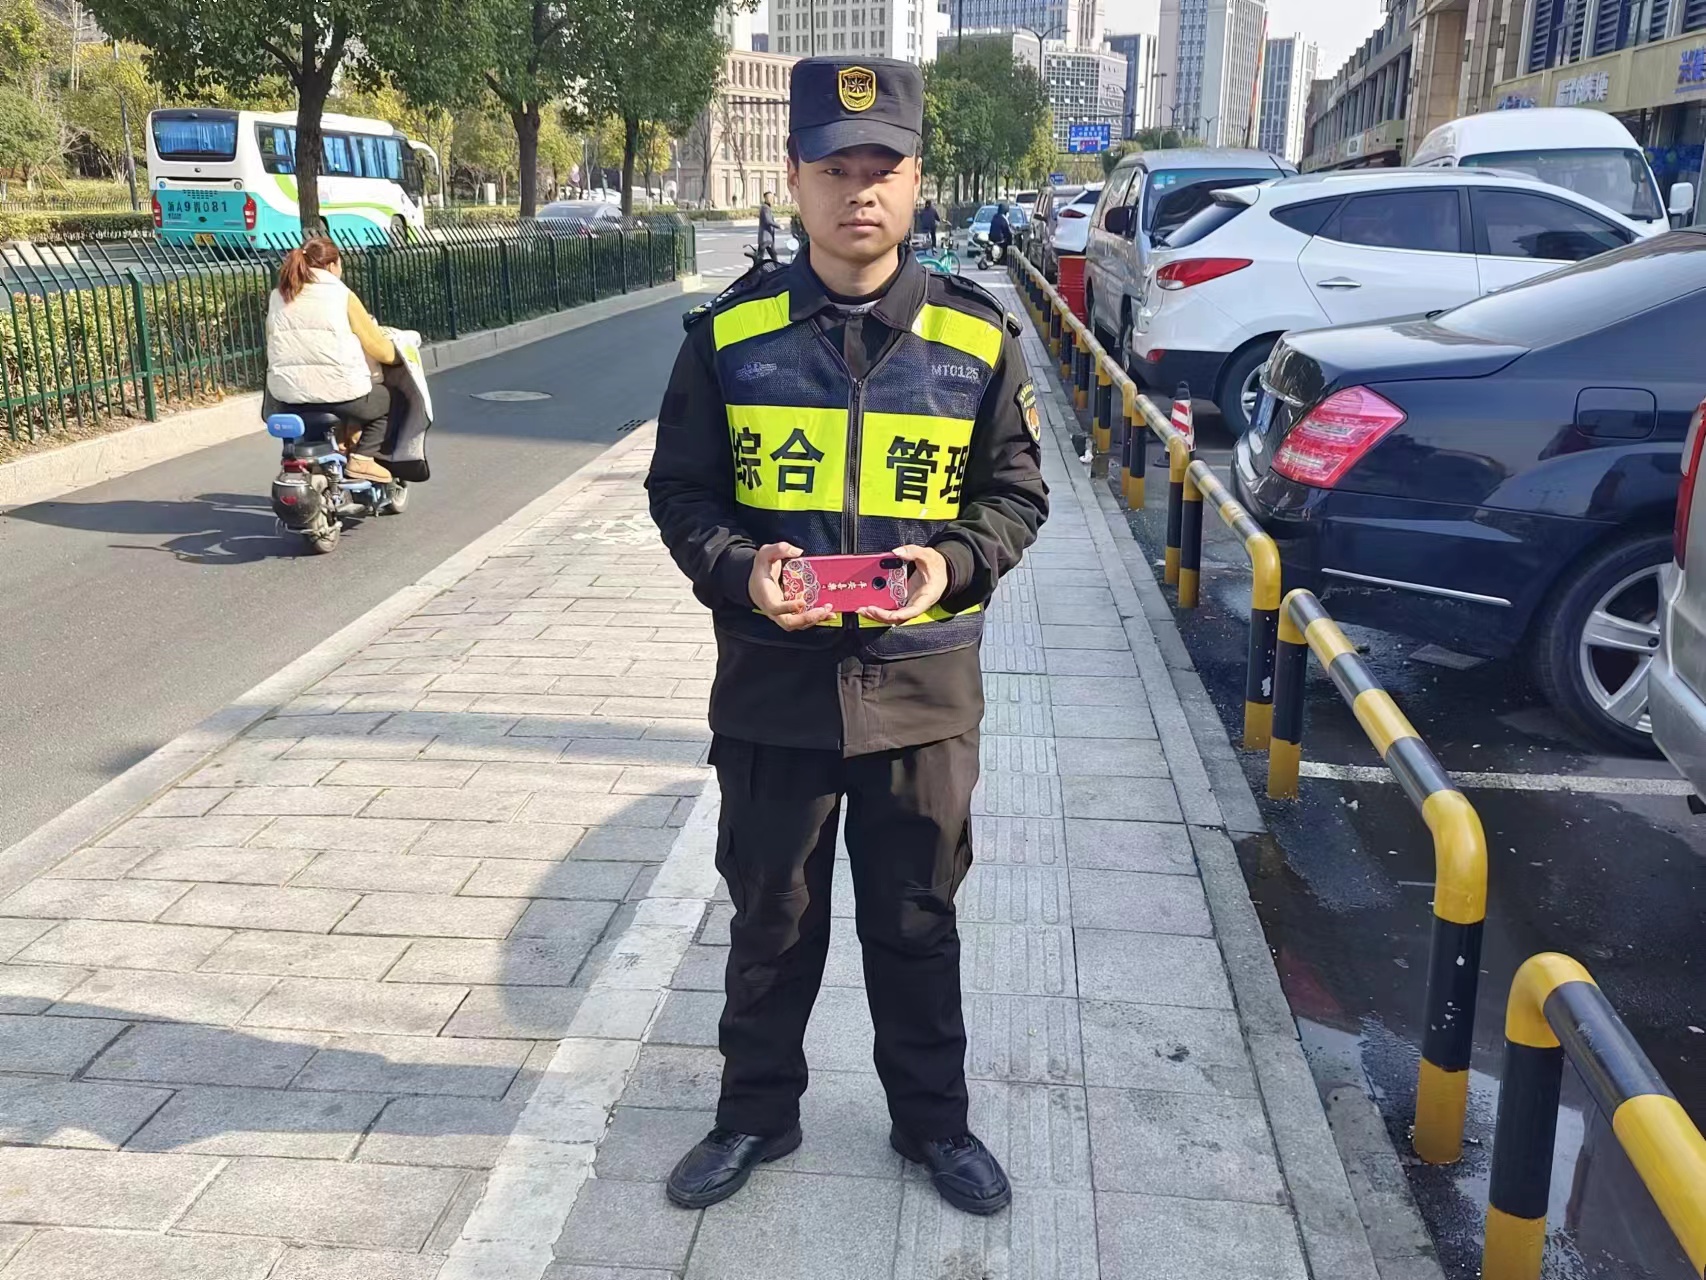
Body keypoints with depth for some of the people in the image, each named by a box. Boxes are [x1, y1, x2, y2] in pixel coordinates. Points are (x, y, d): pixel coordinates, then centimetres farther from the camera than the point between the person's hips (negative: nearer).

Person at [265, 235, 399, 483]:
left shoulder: (277, 297, 9)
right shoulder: (342, 296, -3)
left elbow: (273, 344, 14)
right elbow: (380, 349, 0)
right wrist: (398, 355, 21)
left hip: (288, 398, 6)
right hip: (340, 393, -5)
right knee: (388, 399, 23)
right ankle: (362, 458, 7)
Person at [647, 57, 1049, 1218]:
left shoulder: (976, 336, -3)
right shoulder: (730, 331, -3)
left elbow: (1016, 492, 4)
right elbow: (681, 491, 2)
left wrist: (956, 564, -16)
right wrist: (742, 570, -18)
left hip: (923, 683, 0)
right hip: (774, 679, 0)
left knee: (917, 918, 15)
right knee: (771, 913, 16)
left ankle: (933, 1118, 36)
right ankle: (757, 1112, 37)